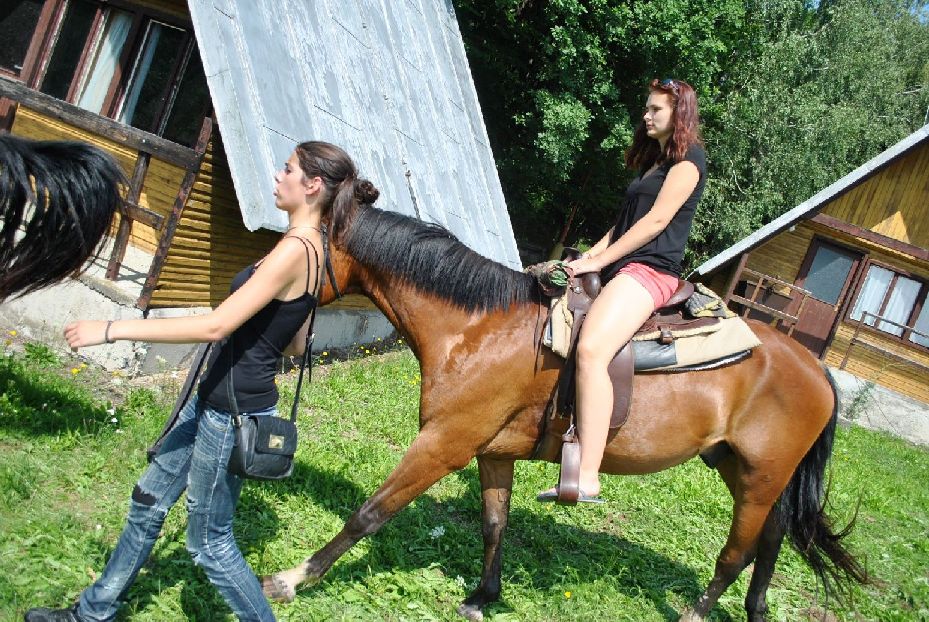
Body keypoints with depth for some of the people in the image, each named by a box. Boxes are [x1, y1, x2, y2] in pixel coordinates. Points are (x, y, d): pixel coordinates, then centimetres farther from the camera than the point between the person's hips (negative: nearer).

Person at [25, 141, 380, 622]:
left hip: (232, 412, -10)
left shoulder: (294, 249, -24)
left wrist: (111, 329, -24)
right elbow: (296, 344, 14)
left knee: (209, 541, 6)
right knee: (149, 500, 22)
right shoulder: (312, 250, 6)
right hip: (213, 399, 10)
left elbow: (216, 325, -28)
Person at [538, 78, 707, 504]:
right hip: (622, 271, 11)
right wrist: (589, 256, 10)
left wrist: (598, 262, -14)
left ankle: (587, 480, -39)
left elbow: (656, 220, -13)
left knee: (590, 349, -33)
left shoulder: (688, 159, -3)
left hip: (650, 271, -11)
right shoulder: (655, 160, 26)